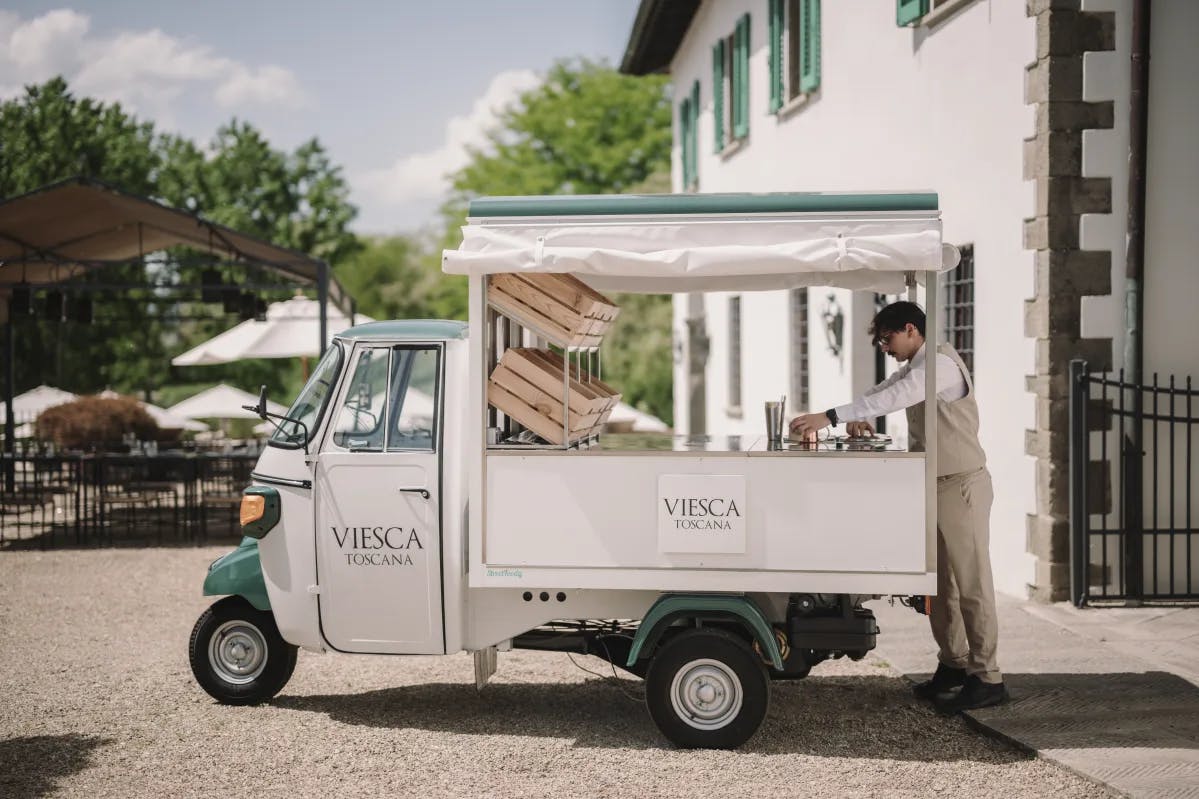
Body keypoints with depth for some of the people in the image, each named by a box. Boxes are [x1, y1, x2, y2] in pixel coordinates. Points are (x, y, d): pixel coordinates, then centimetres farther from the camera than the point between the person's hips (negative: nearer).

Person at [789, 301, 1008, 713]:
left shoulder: (940, 364, -17)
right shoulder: (915, 368, 15)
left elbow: (896, 396, -30)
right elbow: (885, 390, 24)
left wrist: (830, 416, -35)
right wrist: (859, 417, 0)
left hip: (961, 483, -10)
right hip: (934, 485, 10)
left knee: (970, 582, -7)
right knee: (938, 582, 13)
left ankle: (987, 678, -4)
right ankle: (952, 664, 22)